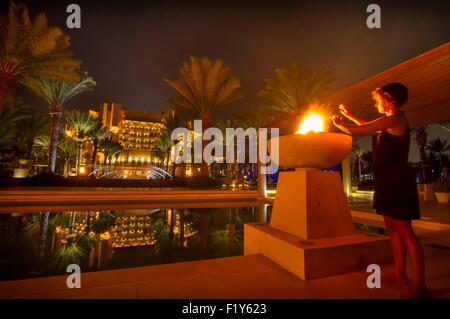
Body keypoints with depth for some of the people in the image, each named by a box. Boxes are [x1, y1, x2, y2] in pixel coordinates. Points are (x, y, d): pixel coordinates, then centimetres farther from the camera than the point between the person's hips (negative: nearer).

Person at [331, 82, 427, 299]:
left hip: (397, 183, -10)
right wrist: (348, 115, 32)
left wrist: (338, 123, 4)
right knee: (393, 228, 13)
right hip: (389, 182, 10)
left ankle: (419, 284, 4)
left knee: (405, 232, -6)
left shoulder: (393, 120, -12)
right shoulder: (393, 122, 17)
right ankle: (400, 274, 24)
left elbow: (354, 131, -16)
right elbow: (369, 127, 34)